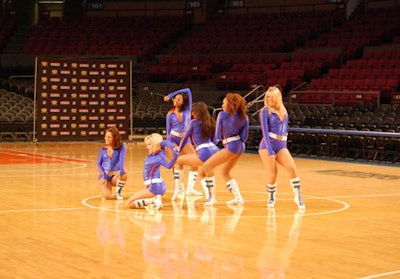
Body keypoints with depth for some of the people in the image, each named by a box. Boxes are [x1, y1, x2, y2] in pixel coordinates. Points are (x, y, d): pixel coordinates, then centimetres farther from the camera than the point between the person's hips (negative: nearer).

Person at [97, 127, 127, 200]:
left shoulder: (121, 146, -3)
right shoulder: (103, 149, 6)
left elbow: (122, 158, -18)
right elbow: (99, 164, 1)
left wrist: (122, 170, -37)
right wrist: (103, 174, -18)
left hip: (115, 175, -1)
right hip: (105, 175, 1)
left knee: (124, 175, -37)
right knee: (107, 197, -25)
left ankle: (118, 191, -5)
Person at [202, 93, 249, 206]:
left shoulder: (222, 115, -6)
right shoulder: (243, 116, 9)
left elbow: (218, 136, -4)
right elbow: (244, 136, 7)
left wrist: (219, 138, 18)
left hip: (231, 146, -8)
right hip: (240, 146, 8)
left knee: (207, 166, -6)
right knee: (225, 172, 22)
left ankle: (212, 196, -9)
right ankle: (238, 198, 18)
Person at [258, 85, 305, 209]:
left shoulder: (284, 111, 12)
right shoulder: (265, 111, -4)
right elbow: (265, 132, -10)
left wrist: (285, 145, 16)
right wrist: (270, 151, -18)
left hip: (281, 146, 4)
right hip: (267, 145, -4)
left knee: (292, 168, -14)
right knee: (272, 174, -8)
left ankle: (298, 196, -6)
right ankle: (271, 197, 17)